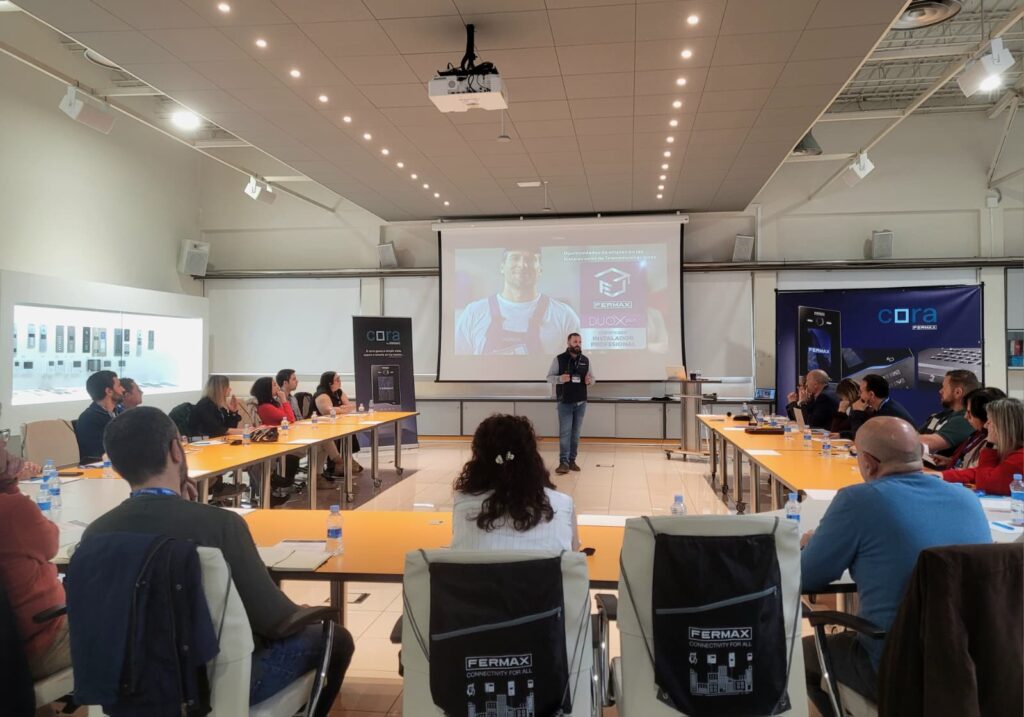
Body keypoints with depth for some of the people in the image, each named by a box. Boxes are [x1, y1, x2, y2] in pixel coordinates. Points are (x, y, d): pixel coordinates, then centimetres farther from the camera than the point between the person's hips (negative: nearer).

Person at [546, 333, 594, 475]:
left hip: (581, 402, 3)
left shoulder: (586, 360, 6)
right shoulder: (559, 359, -3)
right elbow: (549, 377, -3)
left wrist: (589, 381, -12)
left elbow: (593, 378, 12)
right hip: (565, 402, -3)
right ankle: (564, 462, -5)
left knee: (576, 433, 8)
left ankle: (572, 460, 16)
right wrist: (560, 379, -23)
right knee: (564, 433, -5)